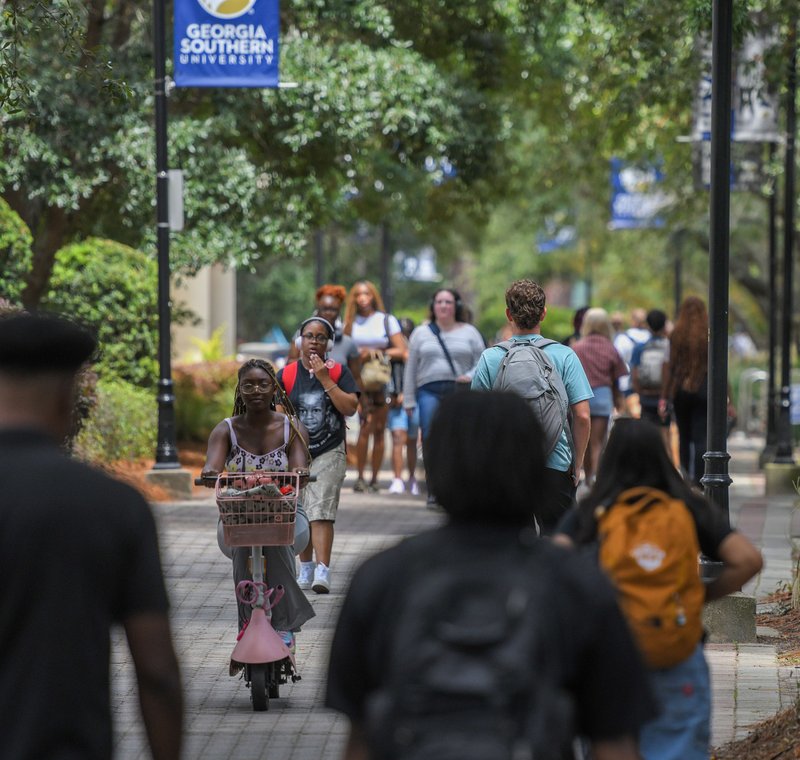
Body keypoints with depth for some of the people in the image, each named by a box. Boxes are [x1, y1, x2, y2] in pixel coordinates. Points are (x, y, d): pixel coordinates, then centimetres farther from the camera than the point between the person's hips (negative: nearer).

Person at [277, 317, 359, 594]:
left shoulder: (339, 372, 1)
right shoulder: (286, 375, 4)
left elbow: (350, 408, -11)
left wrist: (325, 379, -15)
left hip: (329, 452, -2)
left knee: (321, 510, -15)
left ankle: (323, 572, -21)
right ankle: (306, 569, 23)